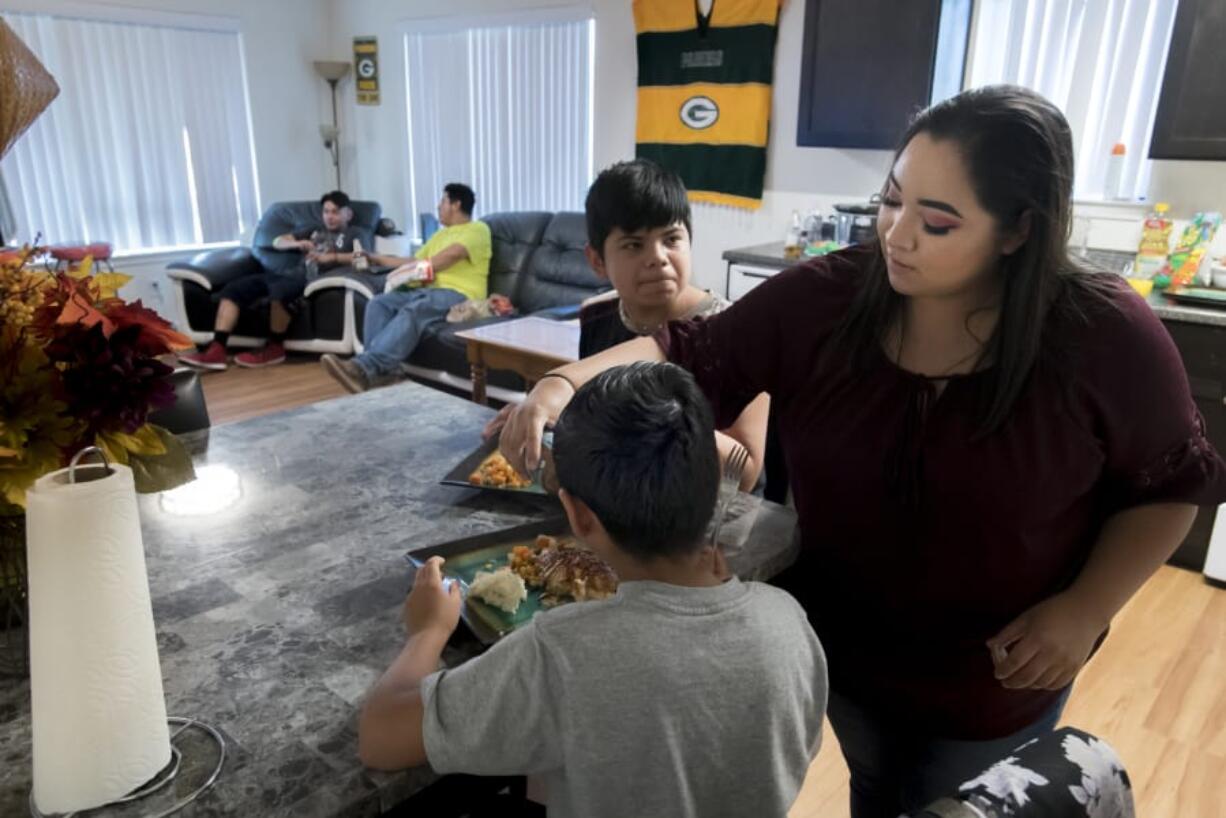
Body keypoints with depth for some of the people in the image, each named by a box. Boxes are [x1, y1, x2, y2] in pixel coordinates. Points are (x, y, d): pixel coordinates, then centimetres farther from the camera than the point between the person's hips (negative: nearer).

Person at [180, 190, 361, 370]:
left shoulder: (353, 234, 14)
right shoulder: (312, 230, 32)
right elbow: (277, 242, 26)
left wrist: (328, 257, -17)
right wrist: (297, 244, 4)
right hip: (290, 272, 7)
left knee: (280, 290, -40)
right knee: (234, 287, -13)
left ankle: (274, 348, -20)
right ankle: (216, 350, -23)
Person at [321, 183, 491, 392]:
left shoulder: (478, 229, 5)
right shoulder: (441, 234, 31)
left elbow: (450, 256, -12)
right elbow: (414, 262, 31)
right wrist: (375, 258, 29)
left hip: (459, 295, -8)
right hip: (431, 290, 8)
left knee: (413, 310, -37)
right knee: (378, 303, -18)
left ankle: (363, 367, -52)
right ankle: (382, 369, -36)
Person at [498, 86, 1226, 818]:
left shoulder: (1104, 335, -21)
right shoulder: (825, 298, -18)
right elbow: (692, 358, -15)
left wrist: (1085, 610, -17)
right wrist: (568, 382, -31)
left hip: (997, 682, -1)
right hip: (843, 647, 2)